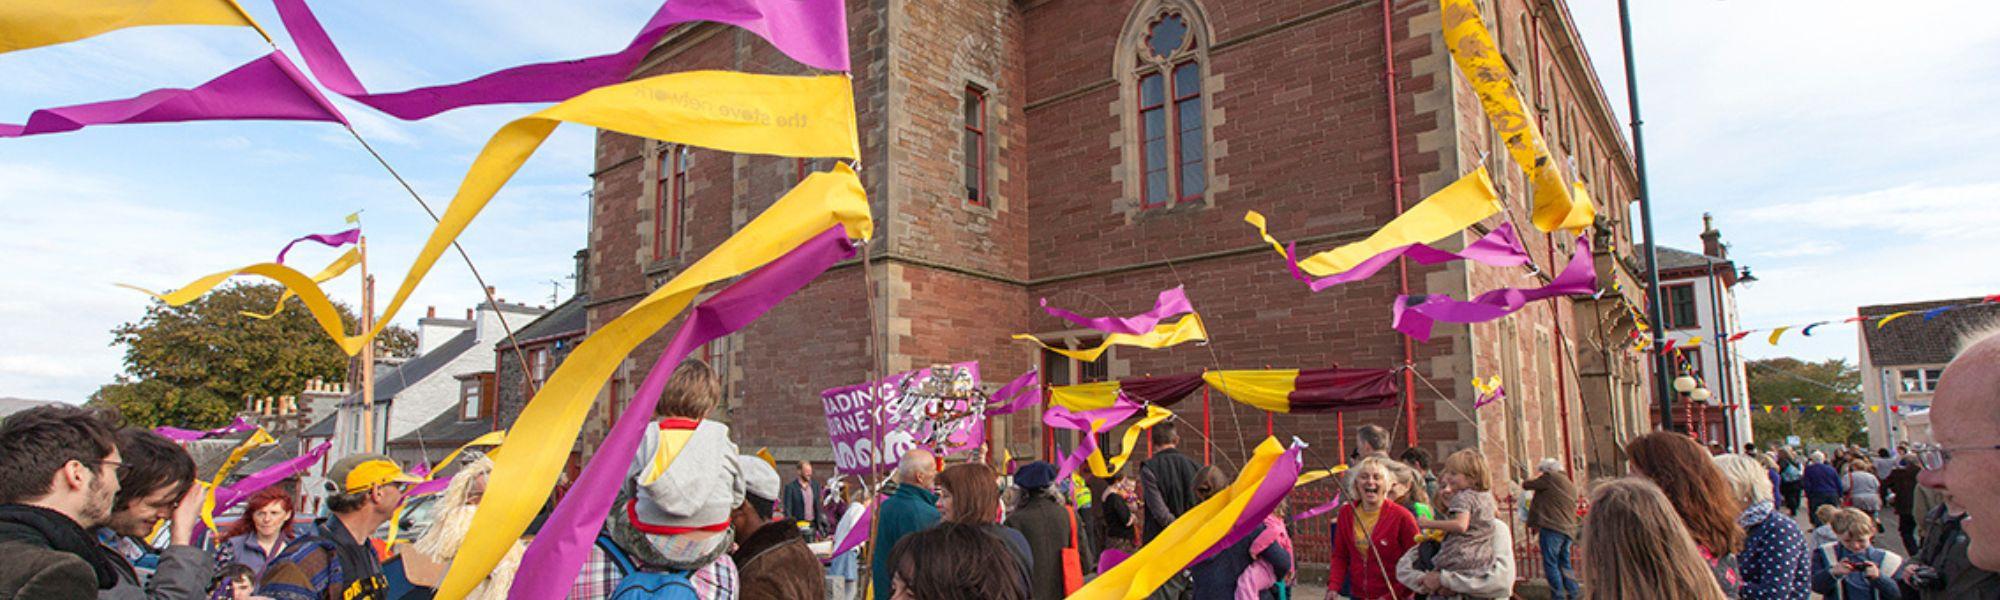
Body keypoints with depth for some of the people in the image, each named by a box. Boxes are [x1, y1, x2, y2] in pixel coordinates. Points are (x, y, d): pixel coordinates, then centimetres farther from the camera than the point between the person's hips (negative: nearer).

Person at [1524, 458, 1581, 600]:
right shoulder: (1571, 485, 21)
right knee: (1564, 564, 15)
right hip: (1568, 530, 8)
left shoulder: (1551, 477, -3)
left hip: (1552, 528, -8)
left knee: (1550, 563, -4)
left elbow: (1526, 485, 2)